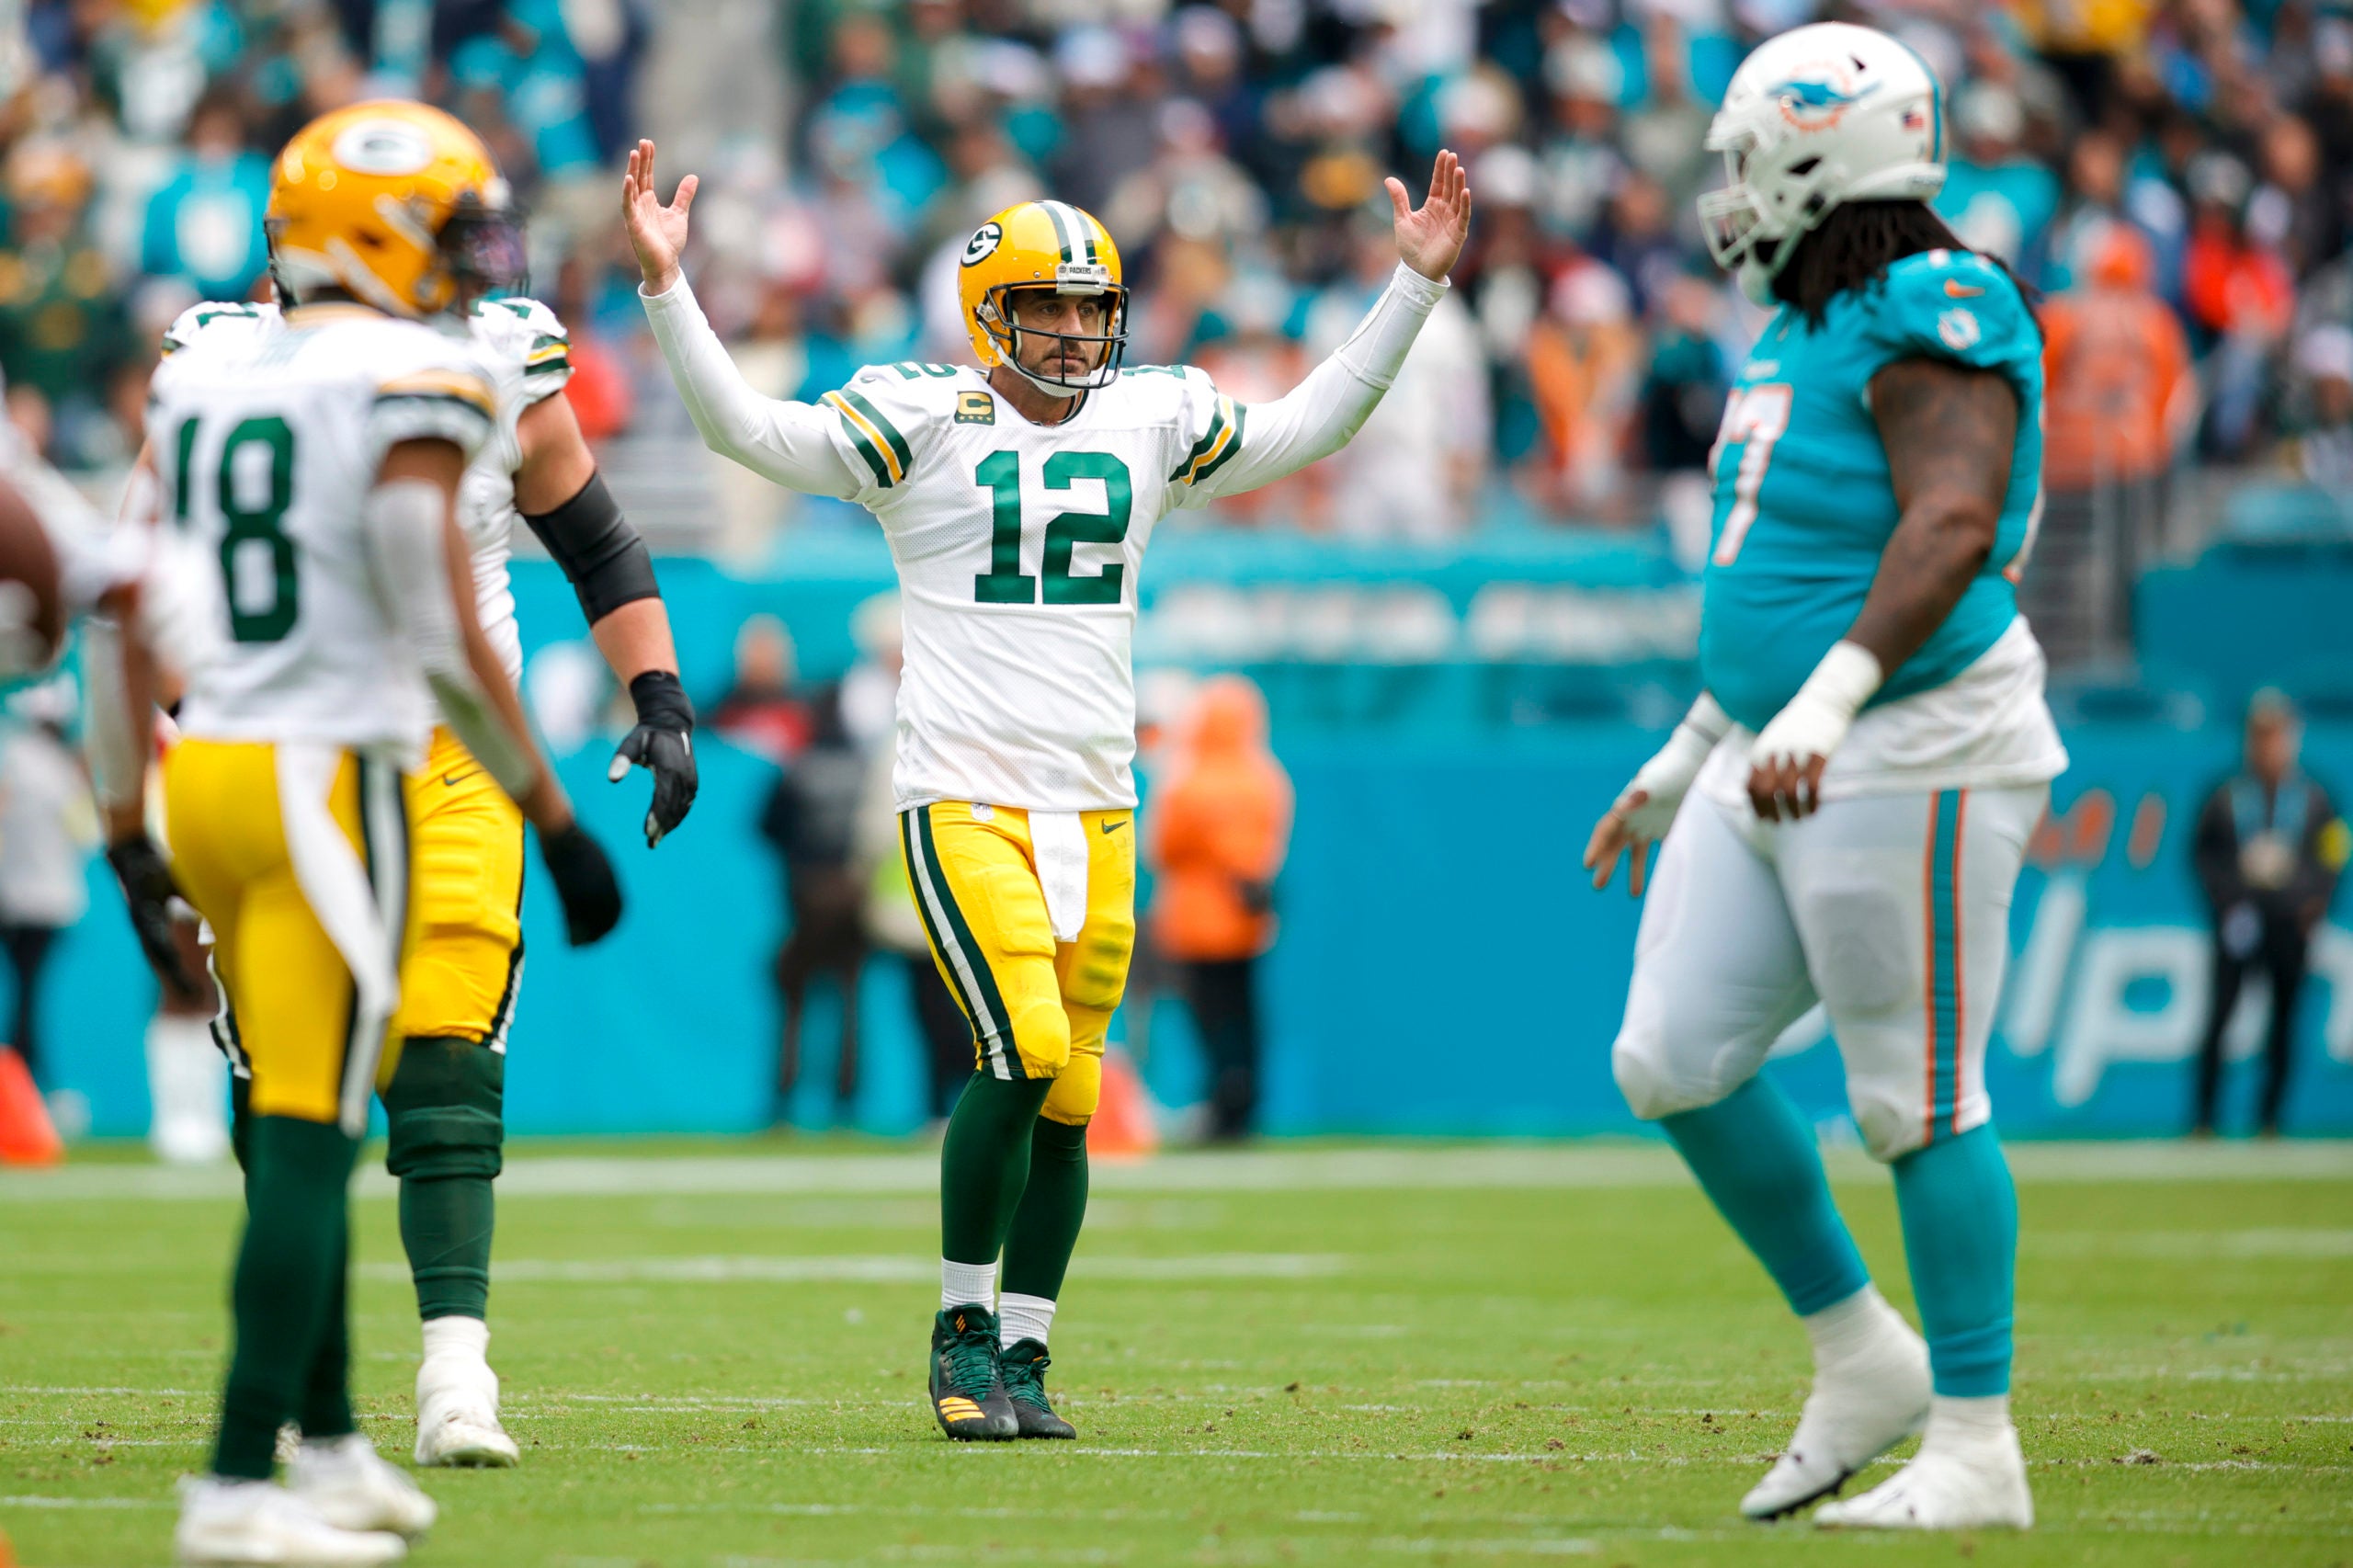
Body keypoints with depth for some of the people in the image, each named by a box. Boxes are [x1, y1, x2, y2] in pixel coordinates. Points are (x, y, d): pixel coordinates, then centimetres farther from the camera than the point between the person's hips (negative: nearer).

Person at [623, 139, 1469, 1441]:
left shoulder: (1150, 420, 11)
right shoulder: (922, 420, -2)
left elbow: (1306, 428, 19)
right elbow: (747, 429, -8)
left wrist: (1415, 284, 16)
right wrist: (666, 288, -18)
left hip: (1094, 812, 5)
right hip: (964, 799, -5)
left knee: (1064, 1099, 4)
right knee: (1022, 1051, -18)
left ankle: (1020, 1359, 13)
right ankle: (961, 1327, -1)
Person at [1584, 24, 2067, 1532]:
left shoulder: (1933, 322, -15)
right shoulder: (1805, 332, 16)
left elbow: (1951, 527, -29)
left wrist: (1829, 701, -40)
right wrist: (1677, 769, 29)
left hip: (1914, 757, -10)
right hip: (1779, 759, 10)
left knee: (1918, 1104, -5)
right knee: (1675, 1061, 5)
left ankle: (1976, 1448, 4)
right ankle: (1861, 1360, 18)